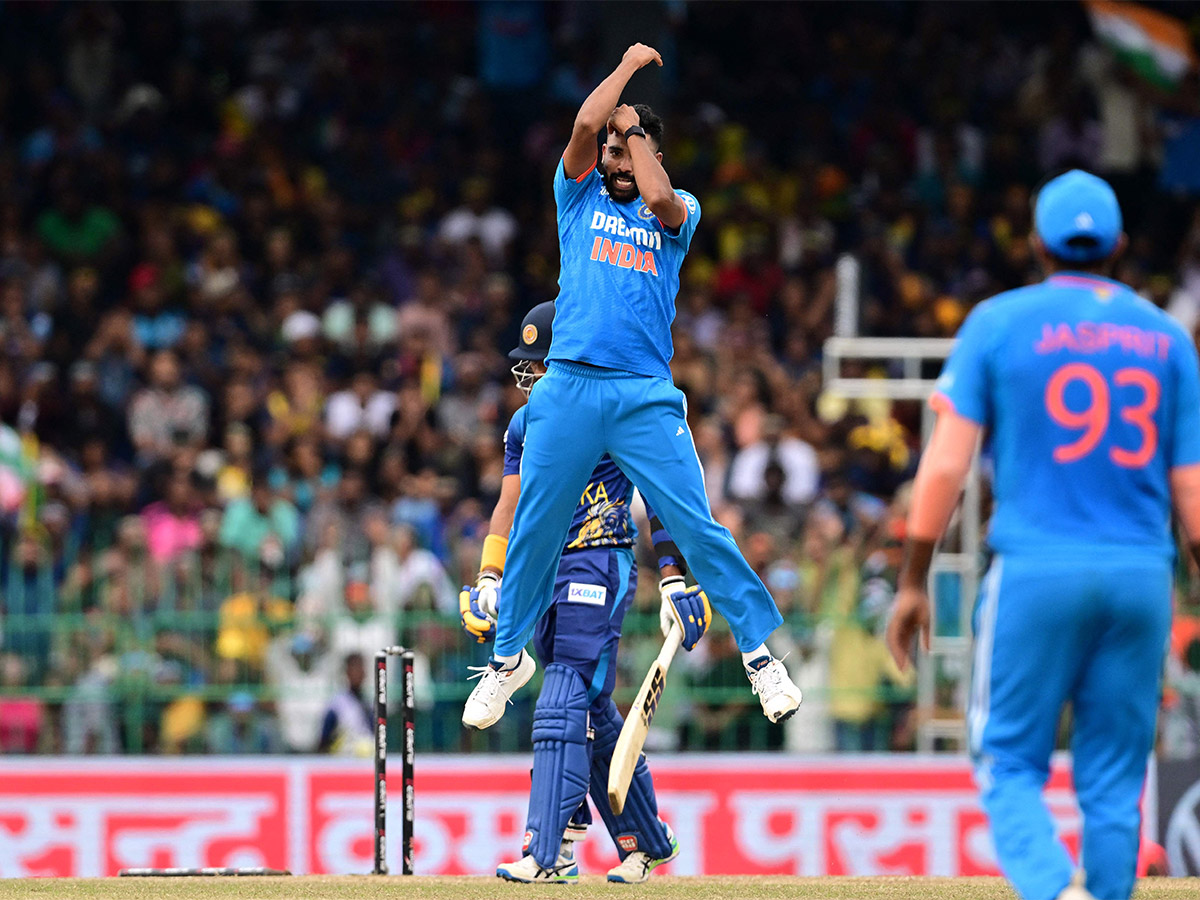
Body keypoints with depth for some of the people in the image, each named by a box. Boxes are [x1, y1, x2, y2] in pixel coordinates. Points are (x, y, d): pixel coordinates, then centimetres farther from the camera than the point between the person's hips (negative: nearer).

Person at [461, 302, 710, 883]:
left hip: (598, 565, -7)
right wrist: (489, 580, 0)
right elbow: (511, 506, 12)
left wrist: (674, 581, -11)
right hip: (544, 571, 7)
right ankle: (648, 840, 21)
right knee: (593, 714, 9)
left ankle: (549, 853, -23)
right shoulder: (526, 424, 14)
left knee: (564, 703, -17)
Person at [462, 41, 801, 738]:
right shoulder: (581, 195, 16)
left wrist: (634, 128, 4)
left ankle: (762, 653, -1)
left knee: (699, 530, -7)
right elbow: (585, 124, -1)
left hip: (647, 398, -1)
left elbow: (660, 196, -10)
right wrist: (631, 65, 9)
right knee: (534, 530, 2)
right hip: (569, 388, 1)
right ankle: (508, 657, 18)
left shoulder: (678, 212, 14)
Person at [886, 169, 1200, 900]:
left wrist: (914, 581, 2)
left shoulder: (999, 322, 1)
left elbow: (947, 463, -3)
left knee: (1011, 763, 2)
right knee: (1114, 777, 9)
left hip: (1035, 572, -2)